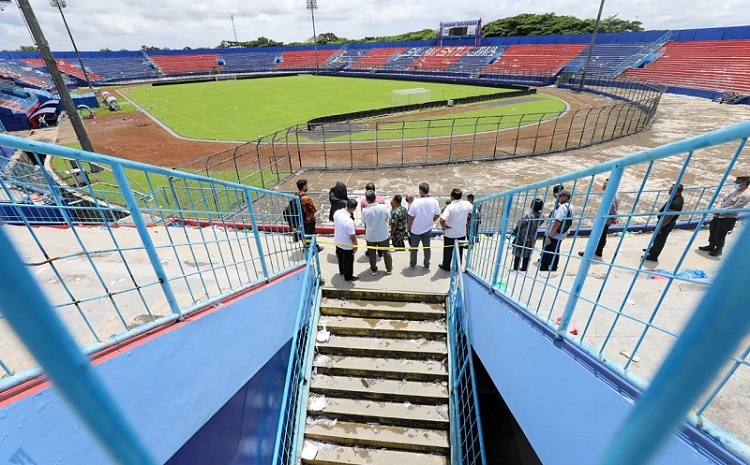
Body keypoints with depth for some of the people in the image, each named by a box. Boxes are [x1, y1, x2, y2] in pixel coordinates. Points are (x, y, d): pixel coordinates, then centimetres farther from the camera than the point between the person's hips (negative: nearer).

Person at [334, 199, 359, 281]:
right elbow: (352, 236, -25)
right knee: (348, 261, 18)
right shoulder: (349, 221, -36)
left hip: (337, 242, 7)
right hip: (347, 245, -7)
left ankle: (342, 271, 54)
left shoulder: (337, 213, -15)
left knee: (340, 258, 30)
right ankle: (348, 276, 38)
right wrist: (355, 245, -8)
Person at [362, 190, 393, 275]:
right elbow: (388, 218, -4)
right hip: (383, 235, 1)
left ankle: (374, 270, 35)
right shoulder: (383, 207, -18)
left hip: (370, 236, -1)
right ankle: (389, 269, 35)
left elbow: (364, 221, -4)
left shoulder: (365, 210, -21)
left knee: (372, 253, 20)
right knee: (386, 252, 21)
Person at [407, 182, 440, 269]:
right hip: (428, 229, 3)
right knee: (427, 247, 18)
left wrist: (408, 228, -3)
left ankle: (412, 264, 27)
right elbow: (437, 215, 0)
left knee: (414, 247, 15)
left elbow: (410, 217, -17)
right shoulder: (434, 202, -12)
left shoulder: (416, 202, -23)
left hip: (415, 229, -3)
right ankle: (427, 264, 29)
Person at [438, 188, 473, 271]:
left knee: (448, 251, 15)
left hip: (450, 234, -4)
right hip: (462, 233, 4)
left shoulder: (450, 207, -25)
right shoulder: (467, 204, -9)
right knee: (459, 251, 20)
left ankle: (446, 266, 30)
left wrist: (443, 226, -17)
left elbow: (442, 220, -37)